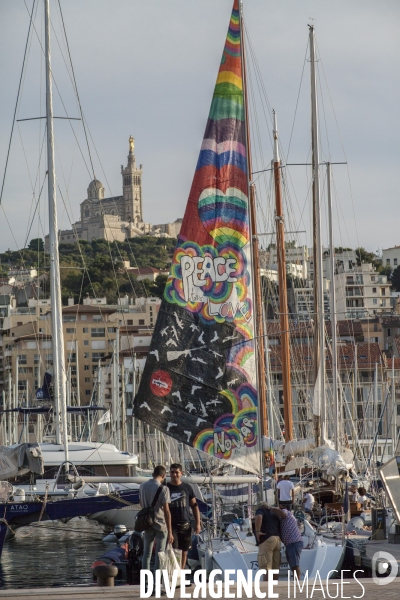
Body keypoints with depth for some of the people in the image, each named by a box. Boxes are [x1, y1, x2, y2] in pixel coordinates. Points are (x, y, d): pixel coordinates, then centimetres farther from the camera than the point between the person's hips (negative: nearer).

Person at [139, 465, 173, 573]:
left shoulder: (143, 486, 1)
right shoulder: (163, 489, -16)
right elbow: (166, 511, -17)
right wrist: (170, 532, -15)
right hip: (161, 525, -5)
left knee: (146, 554, 14)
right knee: (159, 556, 3)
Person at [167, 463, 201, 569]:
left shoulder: (187, 488, 6)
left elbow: (194, 506, 10)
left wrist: (197, 523, 3)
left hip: (185, 525, 3)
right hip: (171, 525, -3)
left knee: (184, 552, 8)